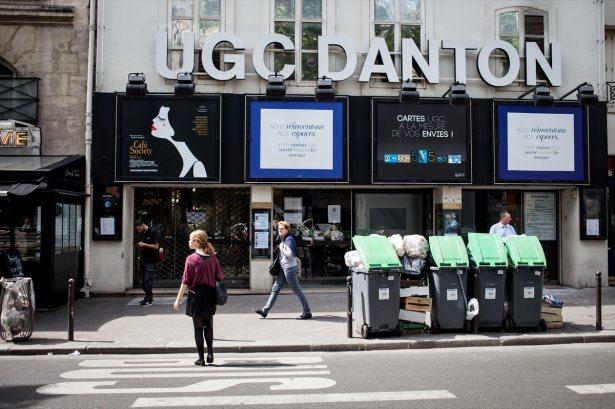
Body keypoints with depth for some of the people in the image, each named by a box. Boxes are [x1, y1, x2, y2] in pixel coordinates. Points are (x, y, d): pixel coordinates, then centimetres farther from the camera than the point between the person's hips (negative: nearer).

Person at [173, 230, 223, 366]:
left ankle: (201, 358, 11)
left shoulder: (191, 259, -11)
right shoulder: (212, 258, 1)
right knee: (209, 325, 18)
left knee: (198, 327, 6)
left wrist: (178, 299, -5)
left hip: (196, 295, -4)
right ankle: (210, 353, 12)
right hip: (210, 295, 4)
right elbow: (220, 278, 4)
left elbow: (185, 282, -11)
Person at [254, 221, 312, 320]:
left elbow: (290, 254, -22)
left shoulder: (289, 239, -12)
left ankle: (307, 312, 4)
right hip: (283, 268, 10)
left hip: (290, 268, -10)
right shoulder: (282, 240, 16)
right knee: (275, 289, 9)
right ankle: (265, 311, 12)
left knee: (297, 291, -4)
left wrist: (282, 249, -11)